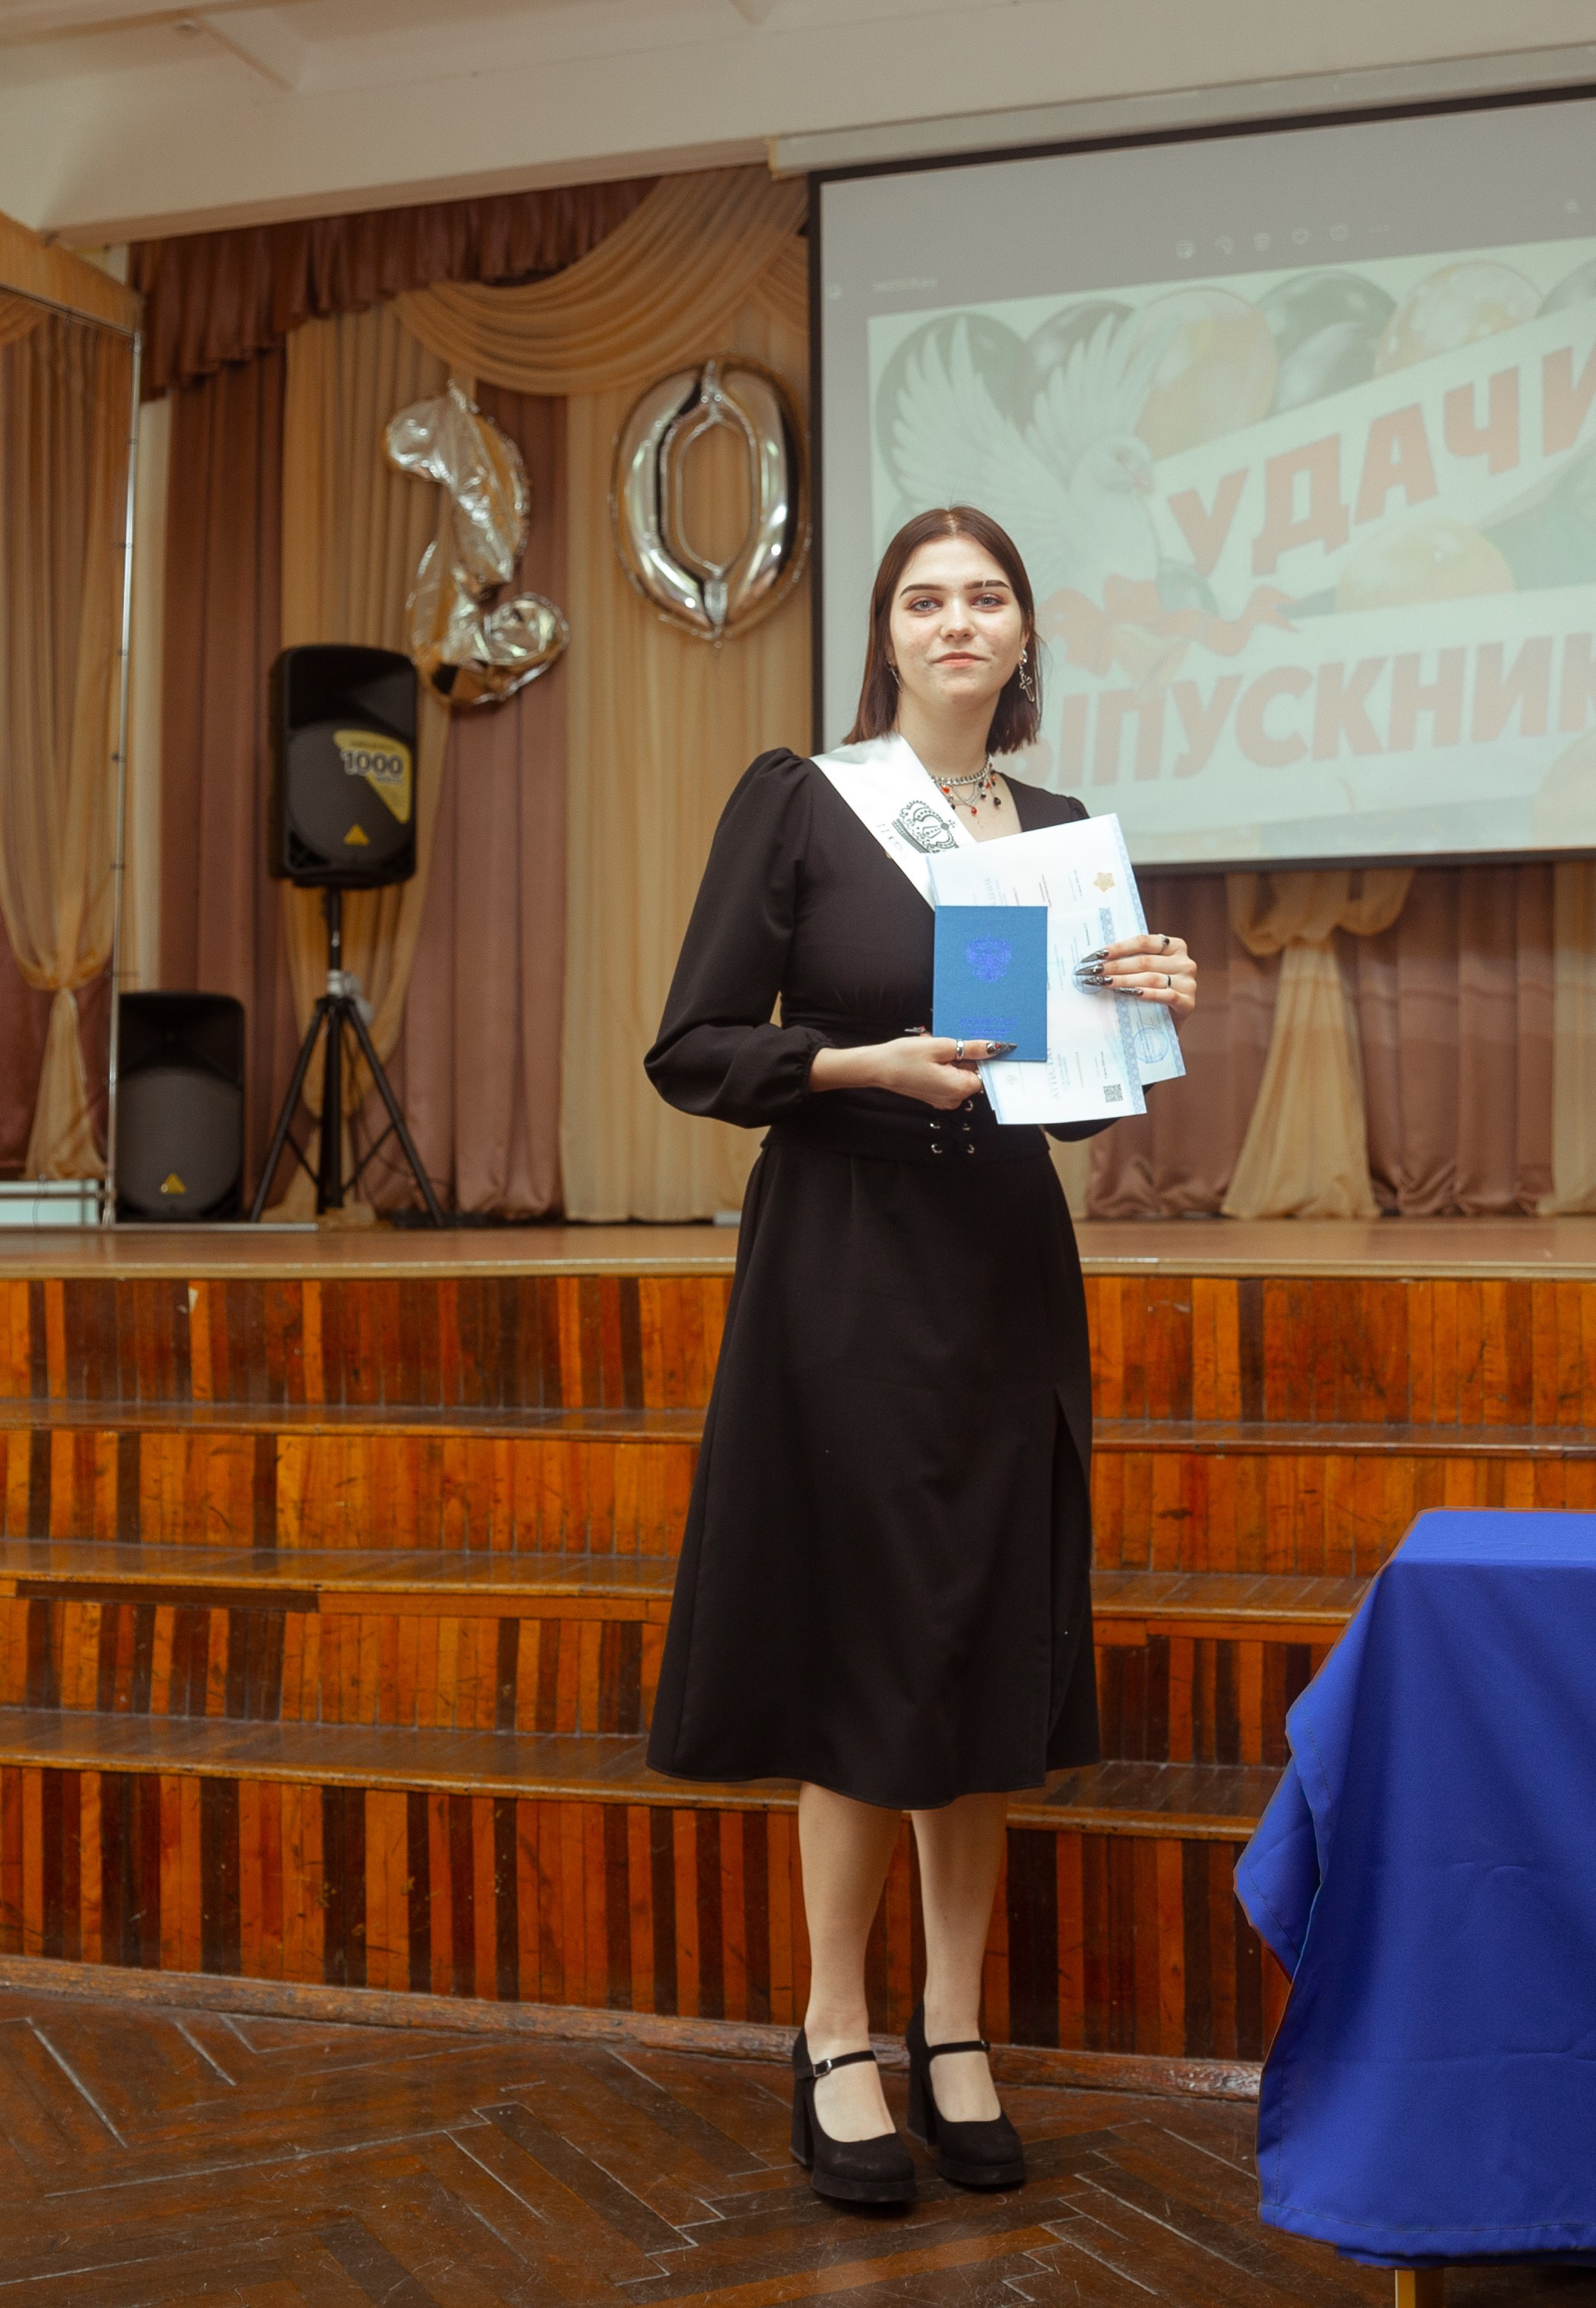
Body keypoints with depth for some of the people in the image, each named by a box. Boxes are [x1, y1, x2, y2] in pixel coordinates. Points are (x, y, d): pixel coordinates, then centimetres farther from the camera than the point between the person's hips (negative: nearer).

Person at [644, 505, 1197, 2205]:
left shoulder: (1059, 828, 11)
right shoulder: (797, 800, -3)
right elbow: (692, 1050, -7)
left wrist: (1154, 1010, -4)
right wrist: (870, 1064, -21)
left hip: (1006, 1265, 5)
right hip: (846, 1257, -4)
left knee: (992, 1648, 8)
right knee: (864, 1644, -1)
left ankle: (955, 2032, 21)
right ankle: (835, 2044, 14)